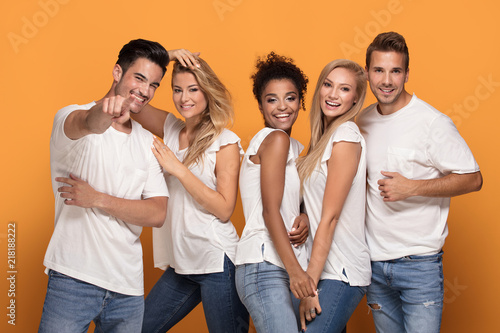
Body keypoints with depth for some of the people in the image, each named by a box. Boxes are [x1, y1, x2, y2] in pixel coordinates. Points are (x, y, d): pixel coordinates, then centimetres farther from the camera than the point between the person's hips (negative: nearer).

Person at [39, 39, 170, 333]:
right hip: (74, 278, -4)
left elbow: (158, 213, 1)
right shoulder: (71, 118, -3)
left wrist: (98, 199, -12)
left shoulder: (148, 143, 11)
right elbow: (85, 124, -30)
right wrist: (103, 114, -53)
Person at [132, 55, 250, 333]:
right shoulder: (171, 129, 8)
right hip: (181, 263, 6)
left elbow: (224, 210, -13)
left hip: (217, 261, -6)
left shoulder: (225, 142, -7)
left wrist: (179, 169, -15)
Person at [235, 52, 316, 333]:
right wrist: (295, 269, -19)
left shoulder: (296, 148, 20)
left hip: (287, 267, 9)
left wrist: (304, 220, -3)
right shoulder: (275, 139, -6)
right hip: (266, 267, -9)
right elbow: (270, 210, -13)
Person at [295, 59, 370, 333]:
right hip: (327, 268, 8)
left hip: (341, 274, -8)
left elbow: (330, 217, -16)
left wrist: (310, 284, -15)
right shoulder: (325, 136, 12)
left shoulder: (346, 137, -14)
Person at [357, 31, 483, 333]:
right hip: (374, 260, 5)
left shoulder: (433, 122, -12)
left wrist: (412, 187, -21)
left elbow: (473, 179, -11)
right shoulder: (362, 121, 6)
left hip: (419, 262, -5)